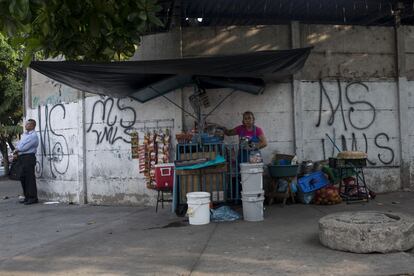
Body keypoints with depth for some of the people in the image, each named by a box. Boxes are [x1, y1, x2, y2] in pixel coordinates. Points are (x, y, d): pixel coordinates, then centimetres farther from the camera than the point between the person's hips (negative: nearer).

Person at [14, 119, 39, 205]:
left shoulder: (33, 136, -12)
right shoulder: (25, 134, 18)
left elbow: (25, 147, -18)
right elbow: (19, 144, 19)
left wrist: (17, 150, -1)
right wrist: (17, 150, -2)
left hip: (28, 157, -10)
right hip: (22, 158, 10)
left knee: (30, 178, -8)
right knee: (23, 178, 12)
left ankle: (33, 198, -5)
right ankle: (27, 197, 20)